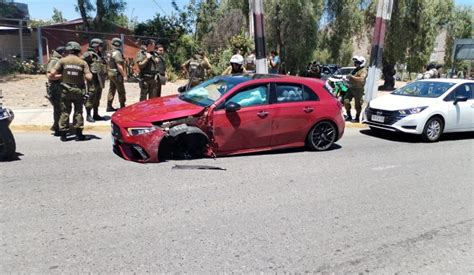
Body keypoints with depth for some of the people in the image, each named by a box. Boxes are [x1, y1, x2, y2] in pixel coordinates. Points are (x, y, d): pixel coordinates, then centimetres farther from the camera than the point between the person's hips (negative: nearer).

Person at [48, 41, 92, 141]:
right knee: (78, 112, 10)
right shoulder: (83, 62, -1)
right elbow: (89, 77, -9)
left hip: (66, 90, 0)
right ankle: (79, 134, 11)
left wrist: (60, 76, 11)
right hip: (78, 91, 0)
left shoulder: (62, 61, -1)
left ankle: (63, 134, 12)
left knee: (65, 112, 9)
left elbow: (51, 75, -7)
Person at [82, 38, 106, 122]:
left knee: (97, 97, 14)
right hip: (93, 78, -9)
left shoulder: (99, 55, 17)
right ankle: (88, 115, 0)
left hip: (99, 80, 9)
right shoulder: (89, 54, -9)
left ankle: (96, 114, 23)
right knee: (91, 97, -6)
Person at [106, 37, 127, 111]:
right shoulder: (117, 53, -16)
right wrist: (124, 75, -20)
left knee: (111, 90, 13)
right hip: (116, 74, -10)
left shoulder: (110, 53, 14)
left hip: (111, 74, 10)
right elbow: (119, 66, -21)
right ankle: (122, 107, 1)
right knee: (121, 91, -3)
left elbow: (108, 65, 18)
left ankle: (109, 106, 16)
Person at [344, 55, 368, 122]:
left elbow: (361, 79, -27)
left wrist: (352, 77, -24)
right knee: (346, 101, 2)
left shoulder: (363, 70, -9)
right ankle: (349, 116, 14)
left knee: (358, 104, -1)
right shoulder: (355, 70, 19)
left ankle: (357, 118, 10)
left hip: (358, 89, -8)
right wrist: (348, 78, 11)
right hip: (351, 88, 8)